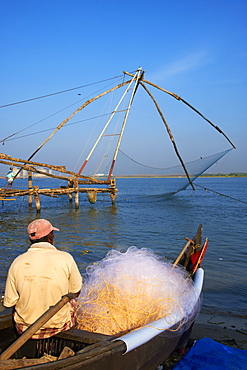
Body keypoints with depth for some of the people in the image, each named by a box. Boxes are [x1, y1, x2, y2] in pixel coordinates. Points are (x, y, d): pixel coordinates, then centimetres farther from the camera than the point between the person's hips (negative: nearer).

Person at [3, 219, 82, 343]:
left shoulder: (17, 262, -14)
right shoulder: (66, 258, -17)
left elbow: (9, 302, -7)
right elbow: (76, 292, -3)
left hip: (26, 329, 2)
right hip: (59, 326, -1)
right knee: (72, 301, 29)